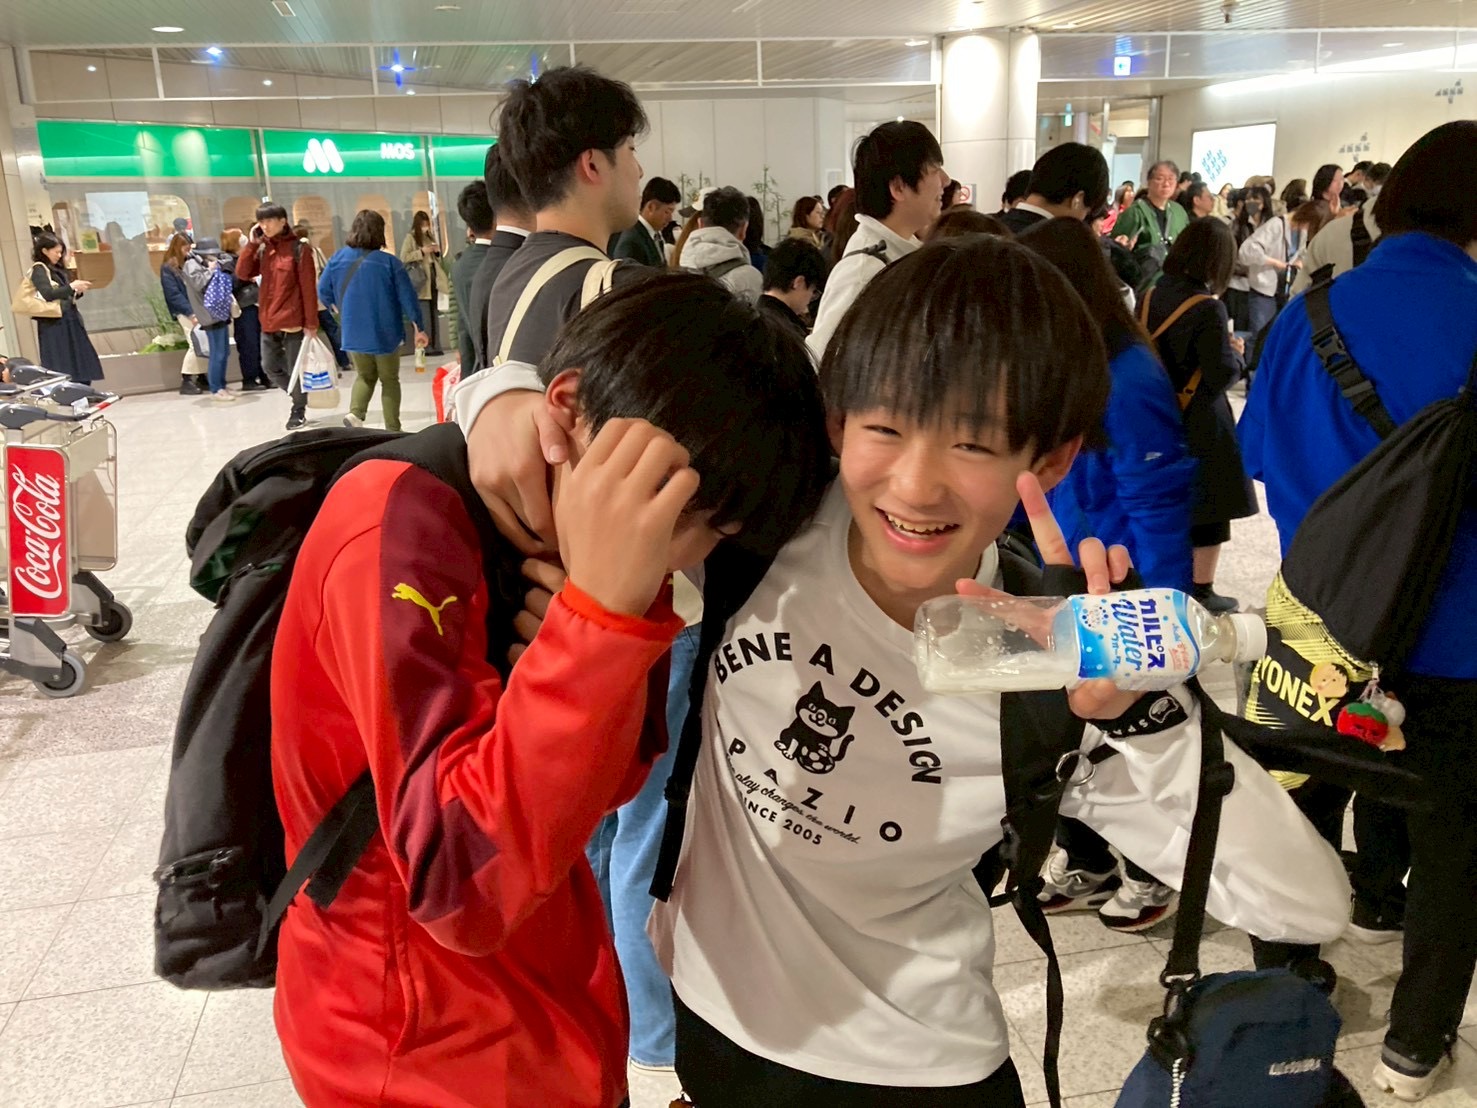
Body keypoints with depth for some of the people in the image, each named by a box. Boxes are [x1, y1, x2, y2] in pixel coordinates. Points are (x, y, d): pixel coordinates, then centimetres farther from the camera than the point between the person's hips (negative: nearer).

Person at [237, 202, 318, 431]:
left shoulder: (298, 248, -9)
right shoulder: (262, 249, 10)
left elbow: (309, 288, -11)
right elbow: (243, 273, 1)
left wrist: (311, 322, -13)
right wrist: (251, 243, -6)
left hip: (293, 321, -6)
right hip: (269, 321, 7)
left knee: (295, 370, 4)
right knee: (270, 367, 13)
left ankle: (299, 411, 21)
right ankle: (300, 398, 33)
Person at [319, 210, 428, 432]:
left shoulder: (337, 259, -3)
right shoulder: (389, 262, -14)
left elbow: (323, 292, 6)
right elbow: (407, 297, -12)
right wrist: (418, 328, -2)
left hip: (353, 334, 3)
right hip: (384, 332, -3)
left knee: (365, 376, 22)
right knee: (389, 379, 14)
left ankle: (355, 413, -2)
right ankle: (392, 429, 13)